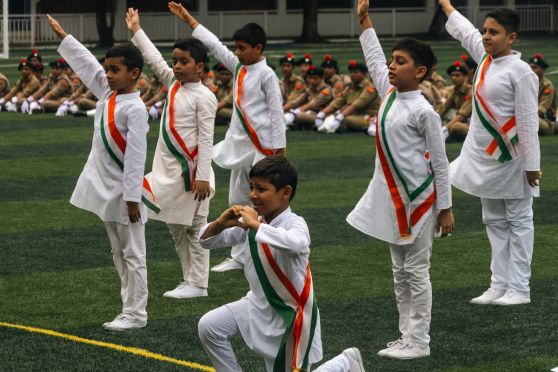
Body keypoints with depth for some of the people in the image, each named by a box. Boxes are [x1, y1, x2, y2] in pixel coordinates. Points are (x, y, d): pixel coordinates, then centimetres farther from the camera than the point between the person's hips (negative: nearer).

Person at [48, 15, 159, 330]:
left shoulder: (135, 108, -18)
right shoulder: (108, 93, 5)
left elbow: (136, 155, -20)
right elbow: (86, 63, 16)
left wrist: (132, 197, -21)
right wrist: (63, 36, 22)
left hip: (125, 193, -9)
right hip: (106, 188, 9)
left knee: (133, 255, -1)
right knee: (119, 254, 14)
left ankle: (136, 314, 3)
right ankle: (131, 310, 20)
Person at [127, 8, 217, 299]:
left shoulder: (204, 97, -13)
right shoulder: (173, 84, 8)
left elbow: (206, 139, -16)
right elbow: (155, 60, 17)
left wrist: (202, 177, -20)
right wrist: (136, 31, 17)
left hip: (189, 171, -8)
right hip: (168, 169, 8)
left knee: (194, 229, 0)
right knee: (175, 226, 13)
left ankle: (198, 284, 6)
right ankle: (190, 279, 20)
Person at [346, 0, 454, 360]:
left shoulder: (424, 111, -14)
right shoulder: (389, 95, 5)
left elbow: (440, 162, -10)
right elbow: (374, 60, 22)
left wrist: (445, 209, -10)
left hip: (419, 200, -8)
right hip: (393, 198, 8)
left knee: (417, 272, -1)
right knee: (400, 273, 12)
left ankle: (420, 341, 5)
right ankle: (407, 336, 19)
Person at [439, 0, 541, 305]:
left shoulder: (520, 72, -16)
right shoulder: (486, 57, 5)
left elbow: (528, 121, -18)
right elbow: (464, 30, 24)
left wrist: (532, 165, -19)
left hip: (511, 159, -8)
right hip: (484, 156, 8)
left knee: (519, 222, 0)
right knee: (495, 222, 10)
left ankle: (519, 289, 1)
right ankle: (499, 286, 14)